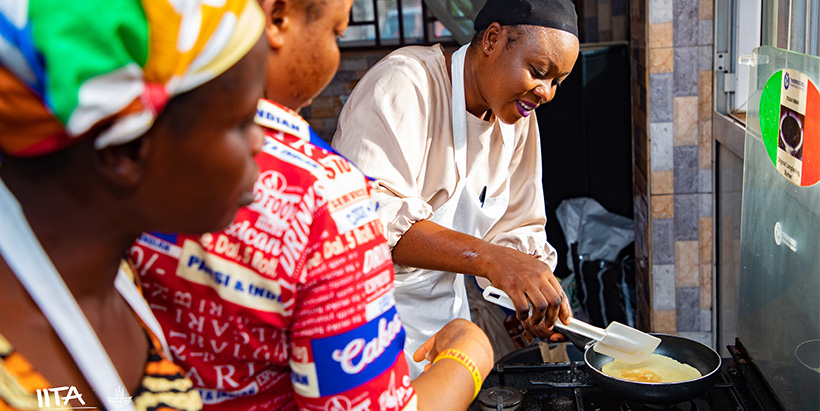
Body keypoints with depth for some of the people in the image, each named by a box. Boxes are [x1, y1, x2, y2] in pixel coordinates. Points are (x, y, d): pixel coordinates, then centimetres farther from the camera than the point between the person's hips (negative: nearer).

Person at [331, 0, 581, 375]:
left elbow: (516, 230, 6)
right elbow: (365, 210, -36)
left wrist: (542, 293, -15)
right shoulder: (405, 82, -22)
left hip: (445, 306, 7)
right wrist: (488, 257, -43)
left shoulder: (519, 119, 3)